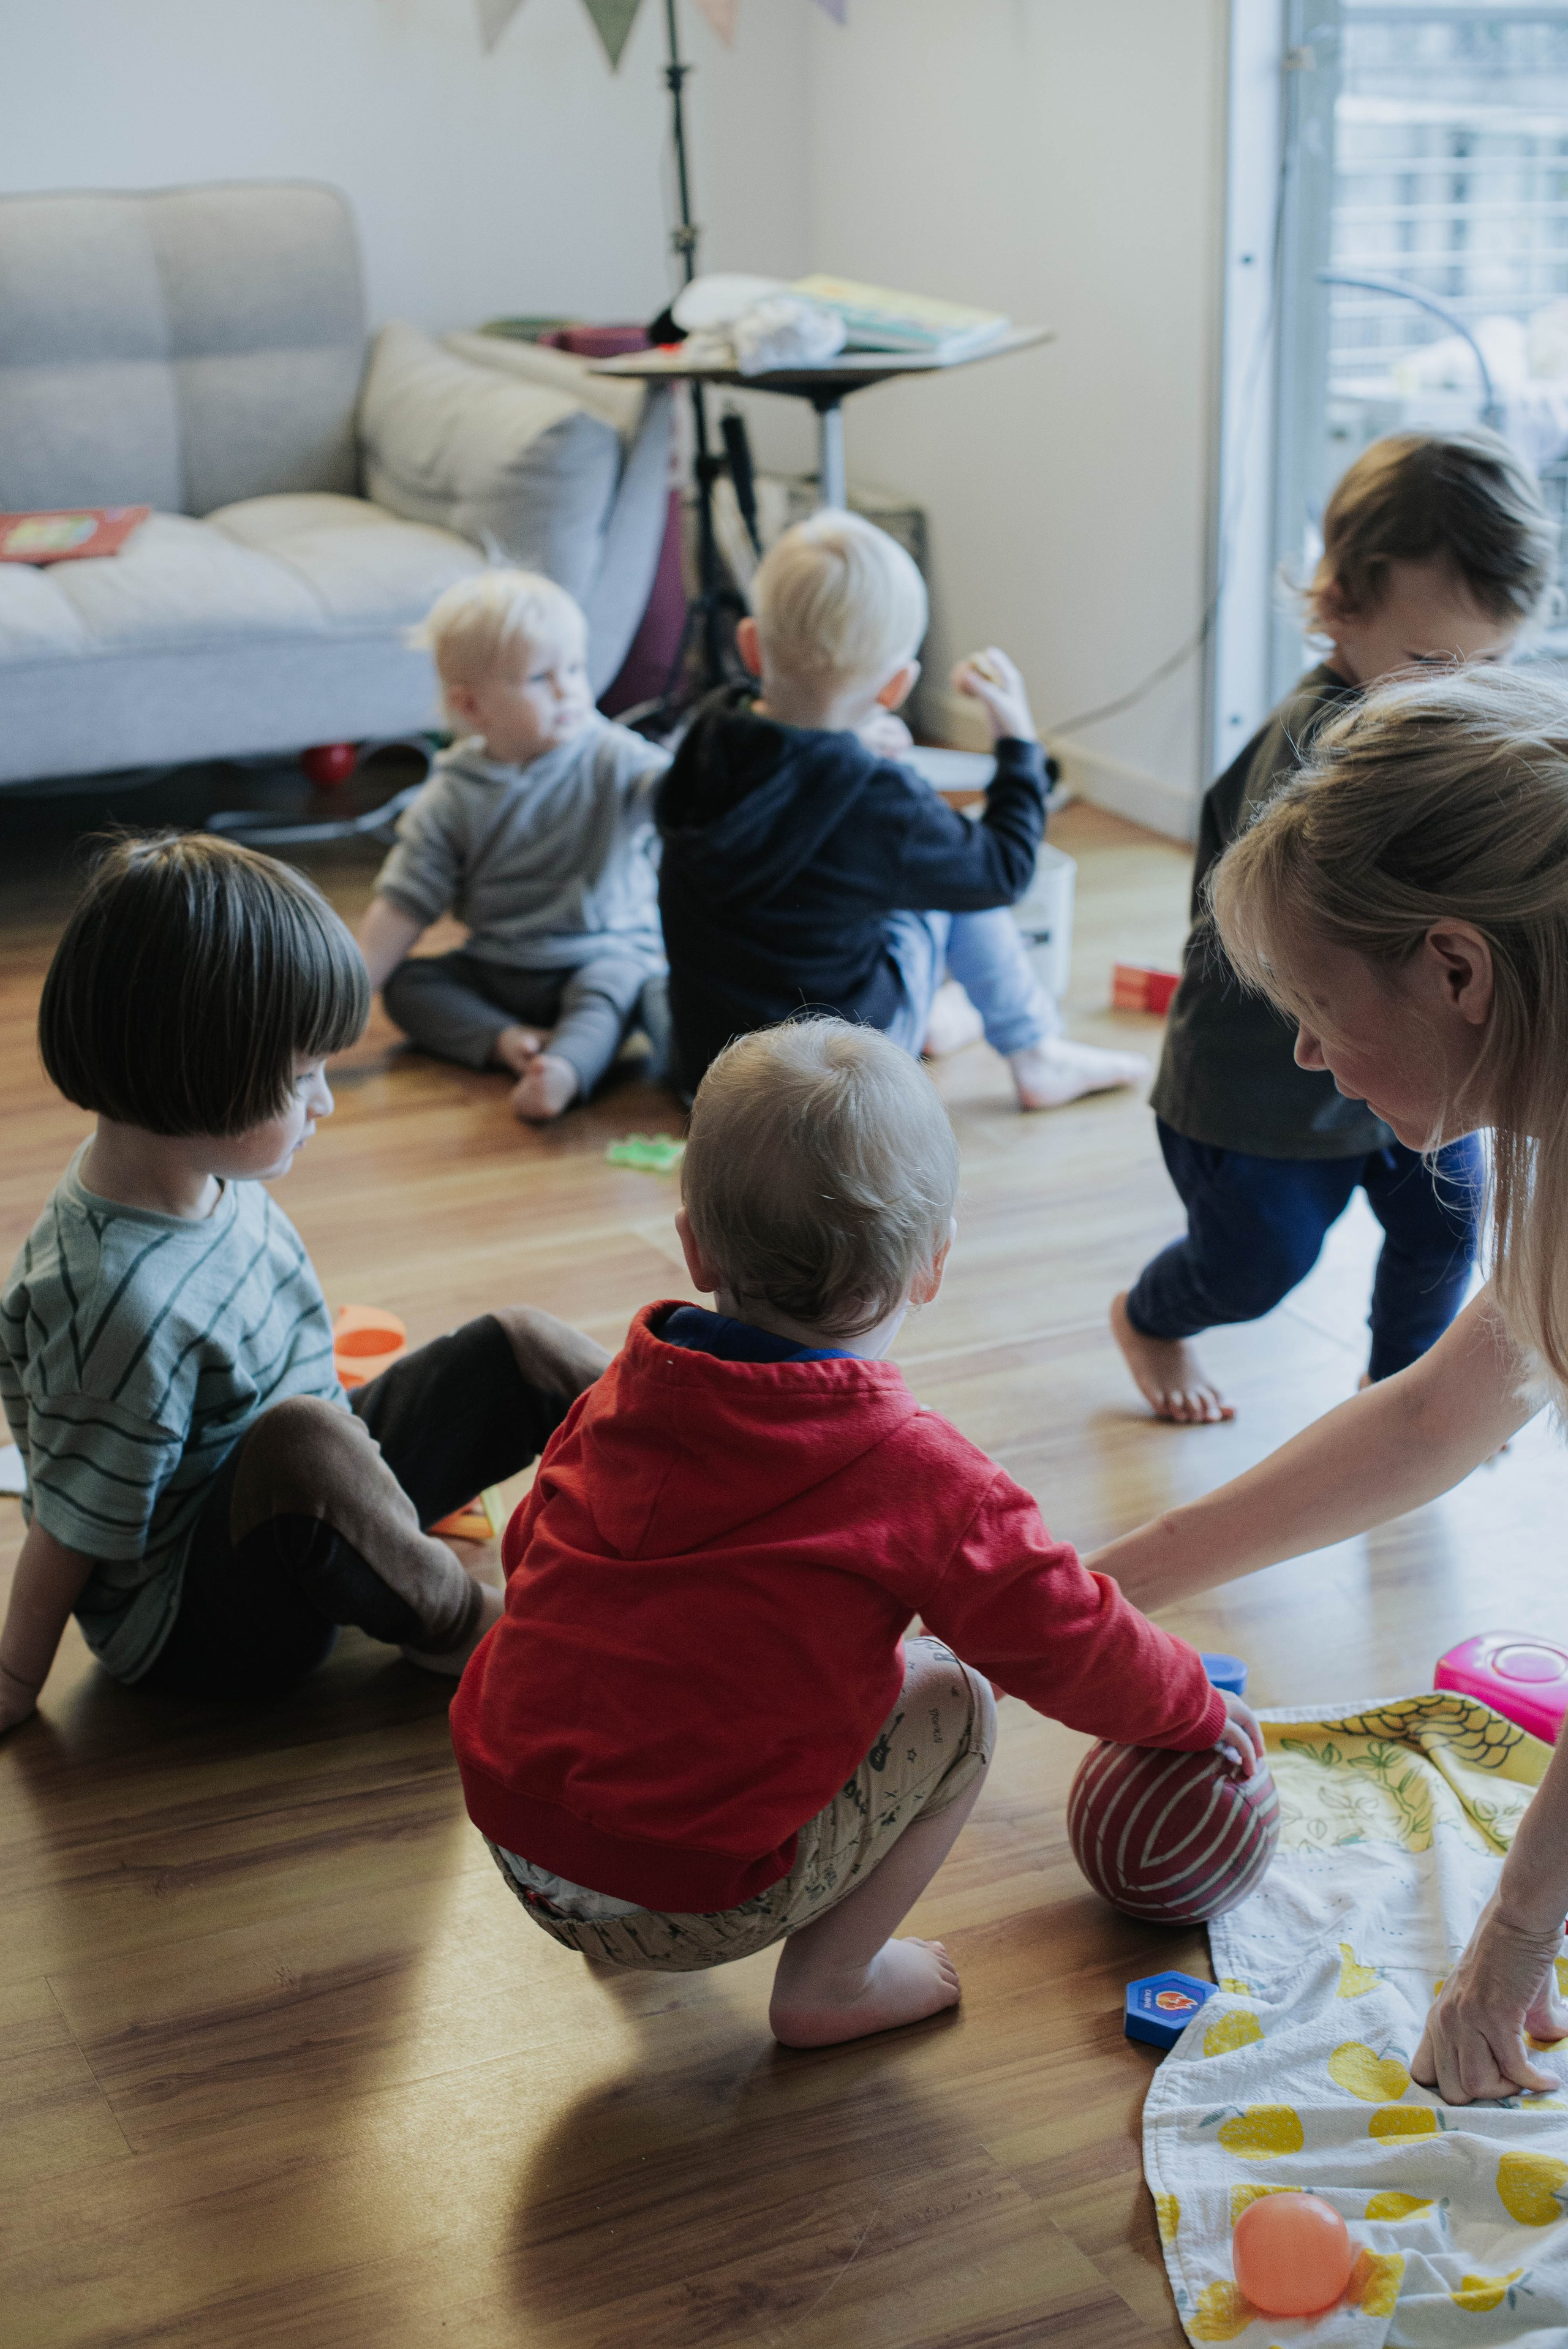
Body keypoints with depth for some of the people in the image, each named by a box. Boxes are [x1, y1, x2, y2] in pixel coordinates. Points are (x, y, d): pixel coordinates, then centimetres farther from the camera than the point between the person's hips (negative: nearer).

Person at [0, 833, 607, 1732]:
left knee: (524, 1345, 4)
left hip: (310, 1521, 9)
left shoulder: (206, 1177, -6)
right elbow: (72, 1532, -22)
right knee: (308, 1439, -39)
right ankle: (454, 1622, -12)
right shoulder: (118, 1297, -34)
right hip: (185, 1623, -9)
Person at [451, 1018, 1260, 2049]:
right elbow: (1068, 1641, -4)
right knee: (956, 1698, 6)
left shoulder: (627, 1392, 1)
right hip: (690, 1905, -6)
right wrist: (1202, 1711, 17)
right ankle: (829, 1981, 10)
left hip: (509, 1823, 6)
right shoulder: (914, 1474, -15)